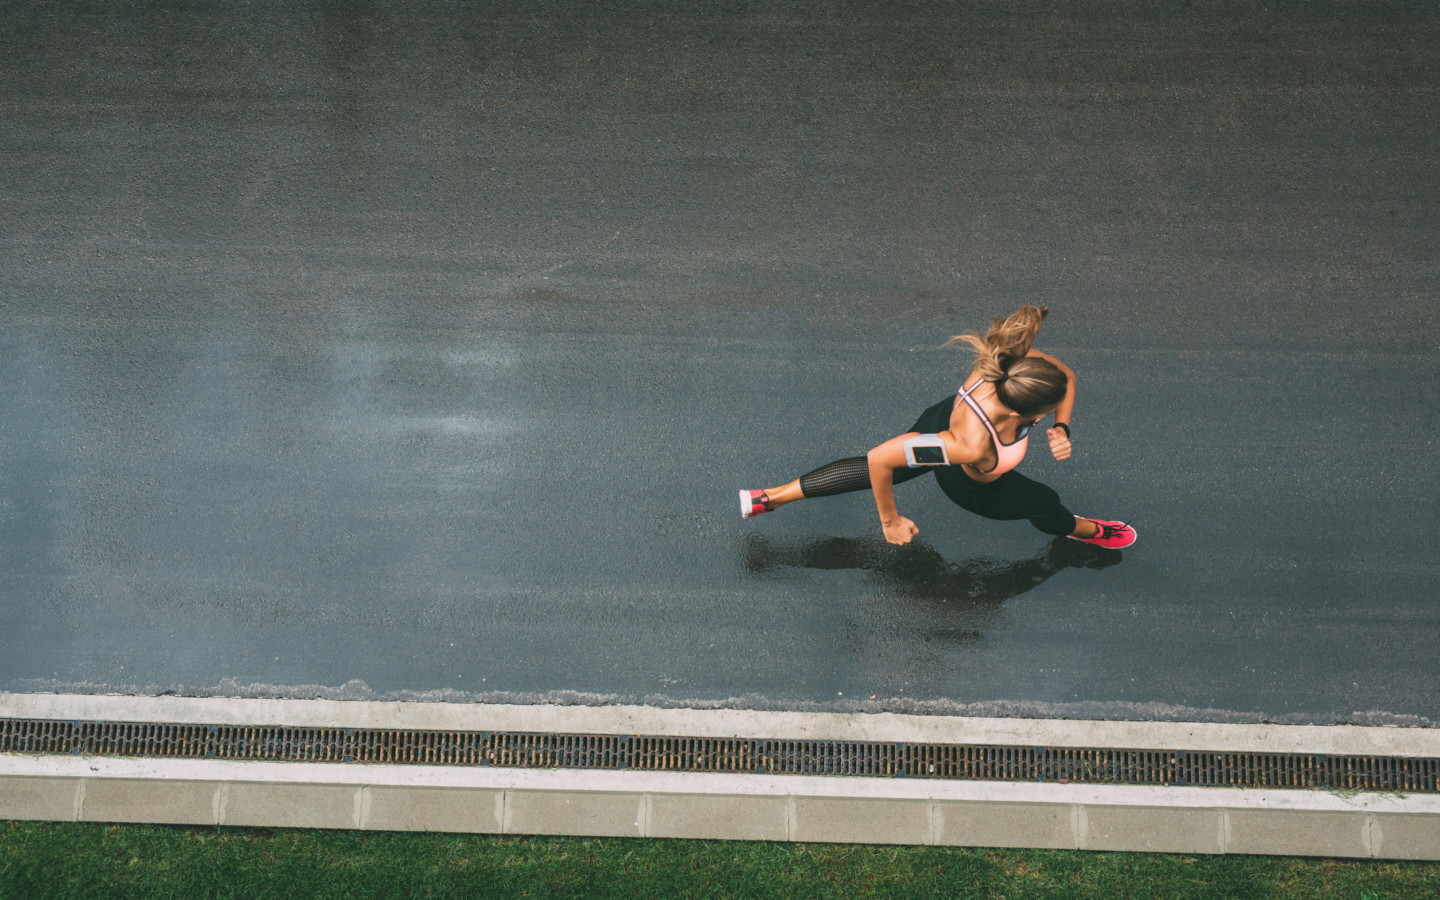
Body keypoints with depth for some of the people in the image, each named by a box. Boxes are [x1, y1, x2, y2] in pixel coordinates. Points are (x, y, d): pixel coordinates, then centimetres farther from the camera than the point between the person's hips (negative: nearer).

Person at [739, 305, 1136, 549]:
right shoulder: (971, 445, -51)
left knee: (868, 474, 28)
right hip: (969, 486, -5)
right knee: (1043, 505, 24)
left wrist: (1062, 429, -27)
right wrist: (890, 521, -29)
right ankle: (1083, 530, 60)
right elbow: (880, 457, -44)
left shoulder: (1013, 362, -38)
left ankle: (768, 498, 38)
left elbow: (1066, 376, -13)